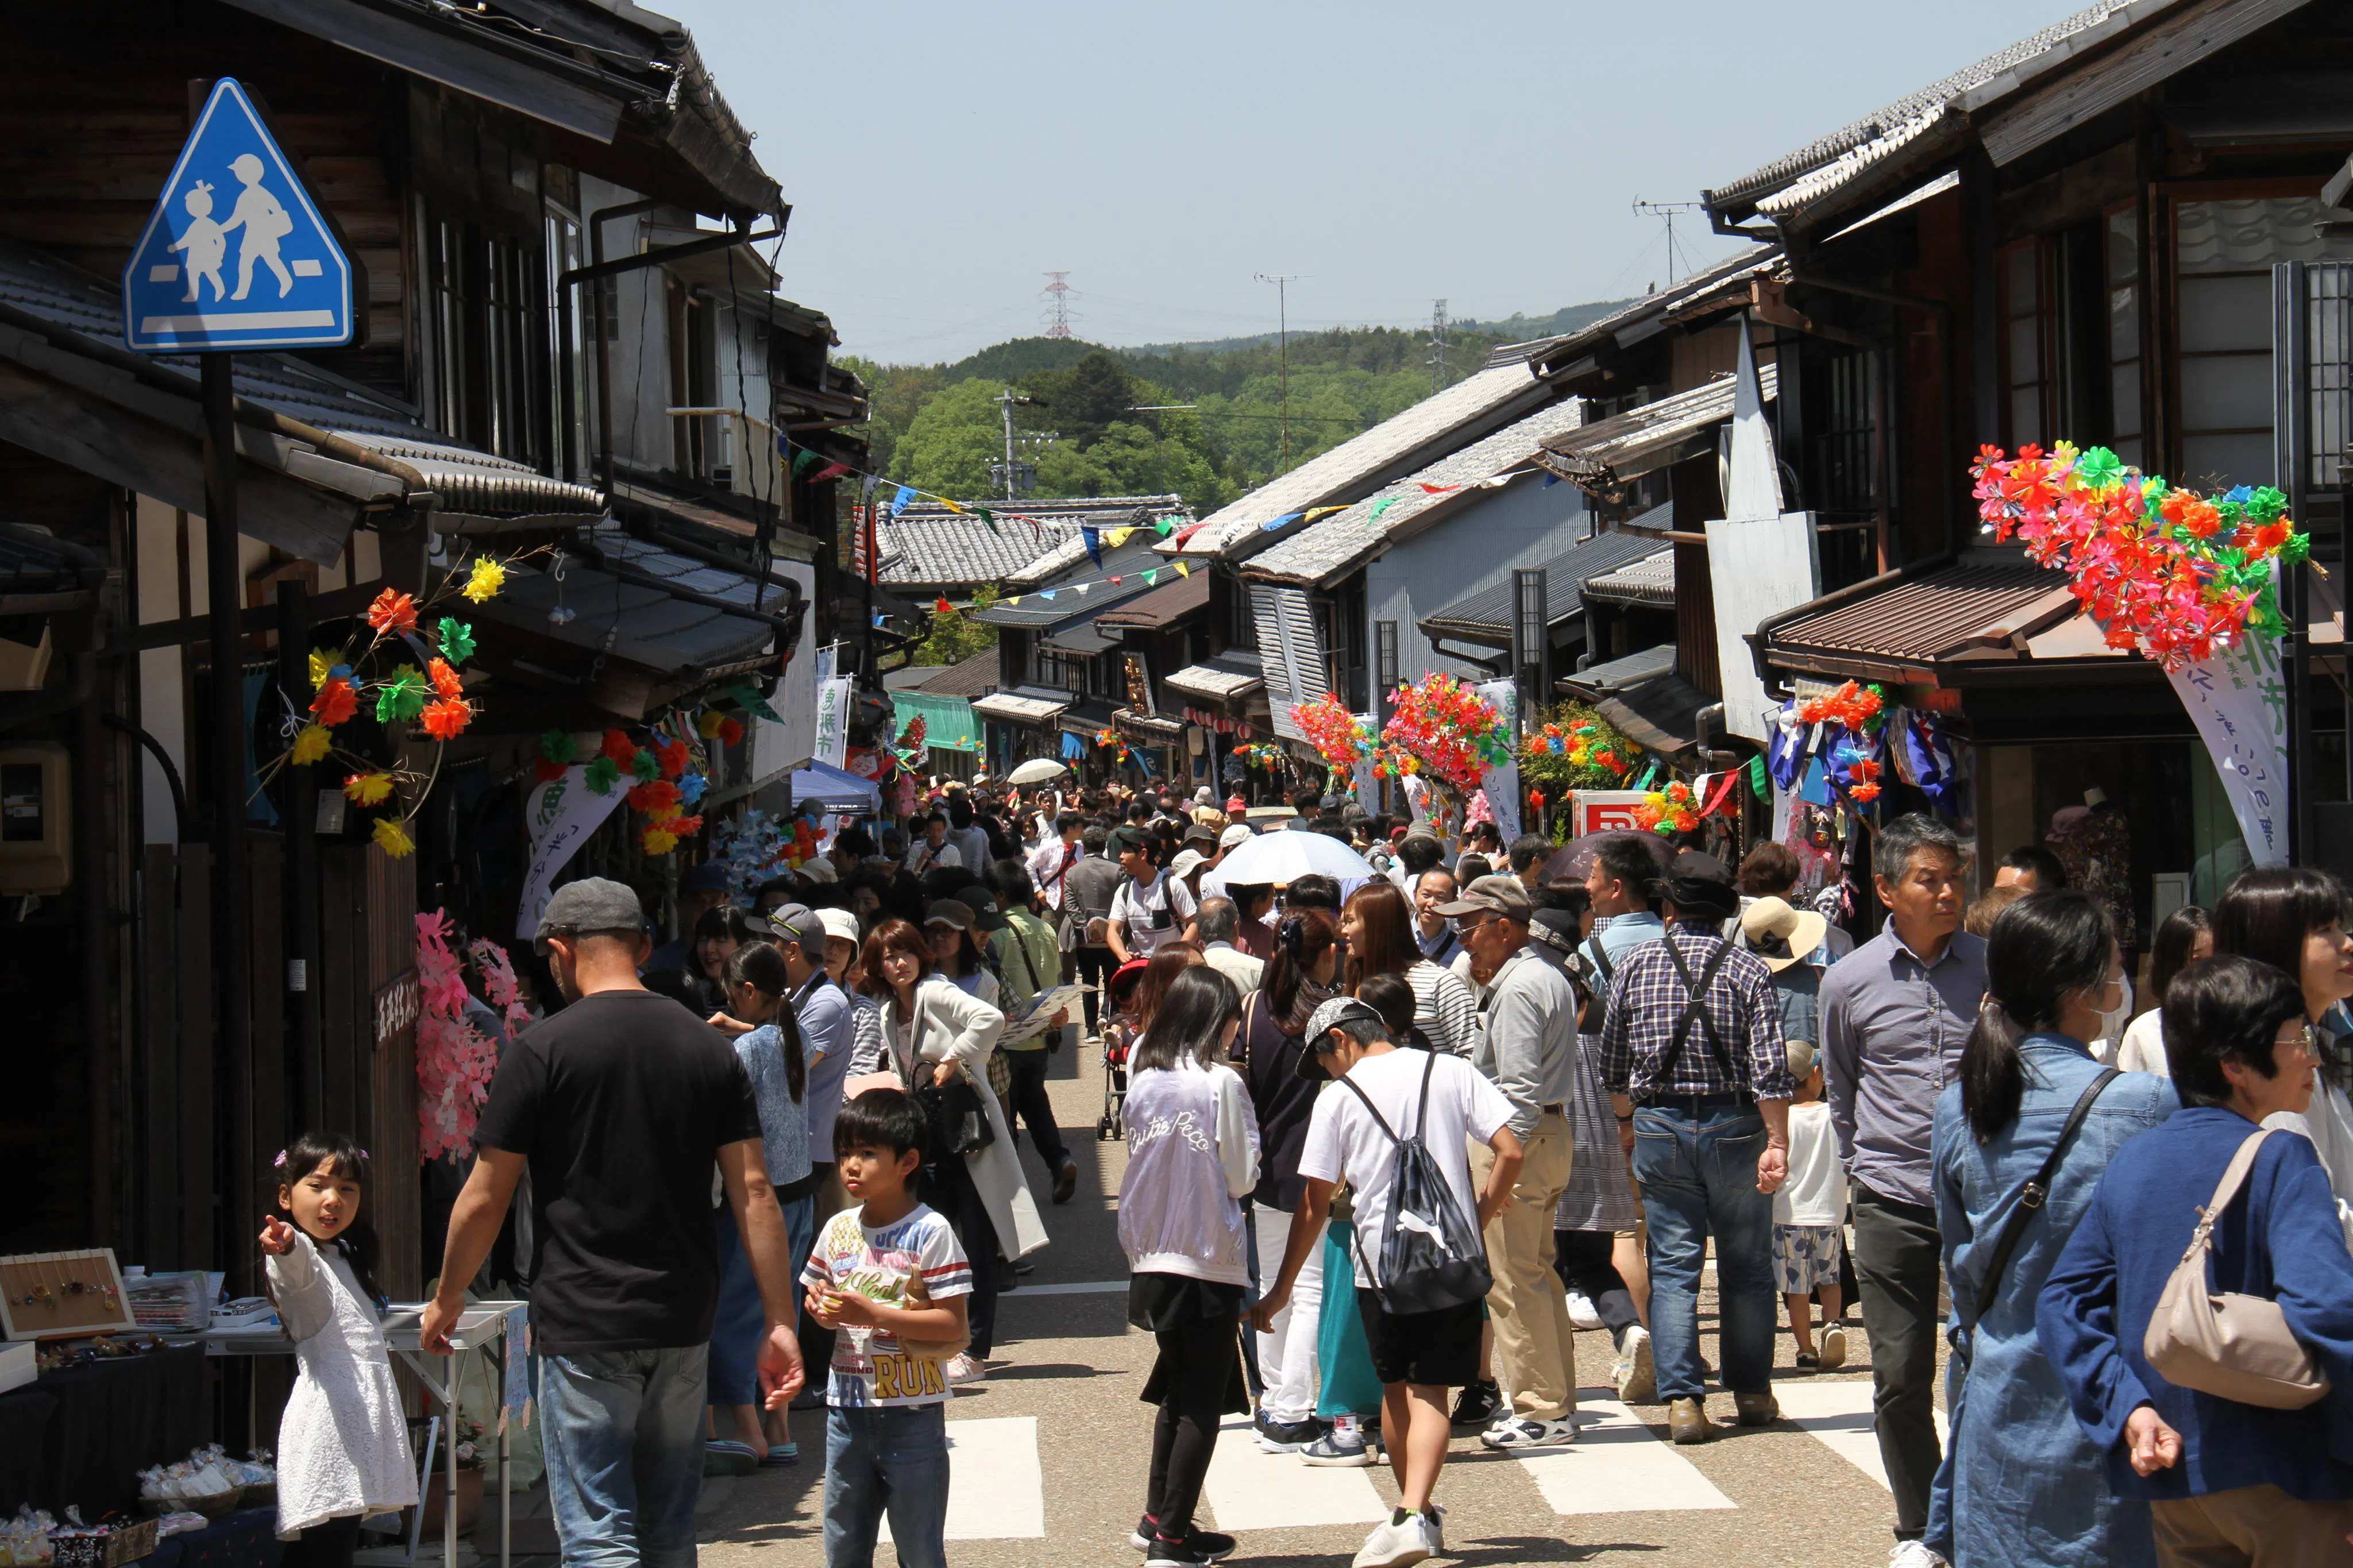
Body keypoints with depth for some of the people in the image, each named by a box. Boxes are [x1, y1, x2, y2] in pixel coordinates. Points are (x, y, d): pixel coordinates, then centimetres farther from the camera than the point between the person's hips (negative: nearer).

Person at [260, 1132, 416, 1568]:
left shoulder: (343, 1256, 22)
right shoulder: (297, 1257, -7)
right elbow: (299, 1271, -32)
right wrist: (286, 1247, -53)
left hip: (362, 1414, 9)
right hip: (330, 1420, -9)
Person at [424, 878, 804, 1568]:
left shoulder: (542, 1050, -8)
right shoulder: (708, 1047, 4)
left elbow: (485, 1198, -5)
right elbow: (753, 1190, 0)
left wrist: (447, 1299, 11)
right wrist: (781, 1323, 2)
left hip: (583, 1329, -5)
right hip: (684, 1325, 5)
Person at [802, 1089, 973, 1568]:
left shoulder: (930, 1232, -12)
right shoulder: (838, 1229, 6)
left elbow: (953, 1324, -16)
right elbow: (817, 1294, 19)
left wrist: (872, 1313, -22)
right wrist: (821, 1307, -5)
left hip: (912, 1414, -6)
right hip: (846, 1408, 6)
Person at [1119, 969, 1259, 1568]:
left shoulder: (1143, 1076, 3)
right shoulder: (1221, 1082, -12)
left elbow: (1138, 1154, 10)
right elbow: (1242, 1177, -7)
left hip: (1149, 1256, 6)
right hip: (1208, 1259, -6)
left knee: (1177, 1389, 22)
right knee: (1204, 1403, 3)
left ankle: (1158, 1514, 28)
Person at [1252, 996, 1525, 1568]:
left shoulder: (1338, 1097, 0)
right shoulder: (1453, 1072, 4)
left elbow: (1315, 1204, 2)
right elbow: (1509, 1151, -5)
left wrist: (1282, 1289, 10)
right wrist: (1477, 1223, 7)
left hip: (1381, 1259, -1)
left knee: (1396, 1387, 17)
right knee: (1430, 1391, 0)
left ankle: (1412, 1513, 27)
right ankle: (1415, 1516, -18)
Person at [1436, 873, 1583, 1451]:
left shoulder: (1517, 990, -16)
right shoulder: (1550, 978, 17)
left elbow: (1518, 1085, -22)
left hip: (1516, 1142, -11)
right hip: (1550, 1134, 11)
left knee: (1513, 1280, -6)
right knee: (1539, 1276, 15)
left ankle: (1541, 1411, -3)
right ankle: (1558, 1399, 21)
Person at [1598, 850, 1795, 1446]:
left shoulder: (1635, 963, 0)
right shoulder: (1748, 970, -6)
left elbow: (1612, 1058, 7)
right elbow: (1770, 1066, -13)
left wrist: (1626, 1118, 21)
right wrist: (1776, 1142, -12)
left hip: (1659, 1126, 1)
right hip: (1733, 1126, -1)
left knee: (1672, 1266, 4)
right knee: (1746, 1267, 11)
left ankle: (1681, 1399, -4)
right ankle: (1751, 1394, 19)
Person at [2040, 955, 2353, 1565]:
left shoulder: (2130, 1162, 5)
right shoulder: (2280, 1159, -14)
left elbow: (2063, 1301, 3)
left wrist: (2128, 1404, 0)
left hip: (2173, 1473, 6)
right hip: (2283, 1479, -6)